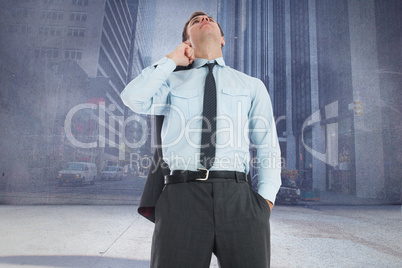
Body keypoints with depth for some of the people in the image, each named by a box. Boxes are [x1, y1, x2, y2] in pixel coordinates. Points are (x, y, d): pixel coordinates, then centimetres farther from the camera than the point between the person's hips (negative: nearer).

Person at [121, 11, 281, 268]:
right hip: (181, 195, 0)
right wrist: (172, 59, 7)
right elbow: (133, 98, -3)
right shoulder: (172, 81, 17)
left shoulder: (252, 86, 19)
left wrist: (266, 201, -2)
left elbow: (268, 147, 12)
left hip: (237, 196, 1)